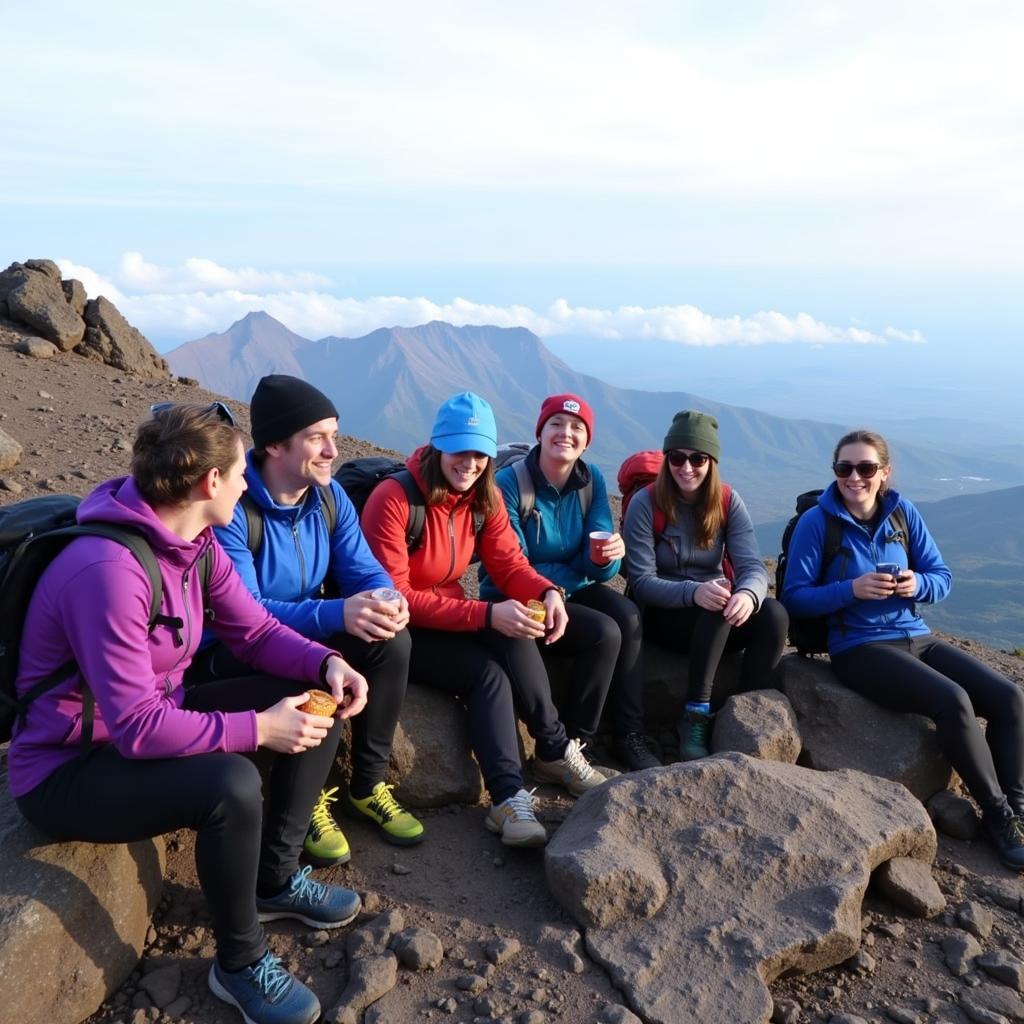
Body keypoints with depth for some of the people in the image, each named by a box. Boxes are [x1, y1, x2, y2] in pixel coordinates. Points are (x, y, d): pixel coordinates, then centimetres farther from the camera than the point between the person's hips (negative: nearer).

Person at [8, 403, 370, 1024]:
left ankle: (276, 878, 14)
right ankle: (241, 964, -6)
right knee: (232, 785, -35)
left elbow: (255, 631, 2)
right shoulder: (108, 571, -32)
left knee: (317, 700, -1)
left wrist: (327, 663, -15)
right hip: (68, 770, -9)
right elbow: (137, 727, -33)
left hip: (154, 720, 9)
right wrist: (258, 728, -29)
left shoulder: (196, 543, -4)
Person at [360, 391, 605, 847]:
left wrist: (548, 592, -25)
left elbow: (509, 563, -1)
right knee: (488, 672, -28)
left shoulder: (484, 497, 0)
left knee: (516, 639, -25)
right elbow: (395, 599, -25)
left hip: (452, 618, 6)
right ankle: (509, 796, -19)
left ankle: (554, 752, -11)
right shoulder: (393, 498, -22)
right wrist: (486, 614, -32)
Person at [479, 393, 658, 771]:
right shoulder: (508, 483, -18)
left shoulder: (592, 480, -4)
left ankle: (631, 736, -10)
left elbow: (599, 568, -7)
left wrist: (606, 557, -31)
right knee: (604, 633, -25)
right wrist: (583, 568, -13)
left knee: (627, 616, -23)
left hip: (571, 590, 5)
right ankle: (574, 741, -5)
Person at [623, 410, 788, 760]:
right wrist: (693, 592, -37)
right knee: (718, 610, -34)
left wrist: (748, 594, -38)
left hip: (716, 618, 4)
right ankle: (696, 716, -26)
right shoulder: (645, 503, -11)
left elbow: (753, 566, -12)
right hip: (661, 615, -3)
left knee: (774, 614, -26)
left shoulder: (728, 502, -1)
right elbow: (641, 581, -17)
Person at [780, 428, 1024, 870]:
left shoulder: (903, 513, 5)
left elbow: (942, 576, 9)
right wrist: (851, 590, -24)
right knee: (953, 701, -27)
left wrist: (918, 584, -15)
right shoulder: (817, 521, -8)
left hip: (916, 637, 6)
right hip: (858, 647, -6)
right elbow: (794, 597, -10)